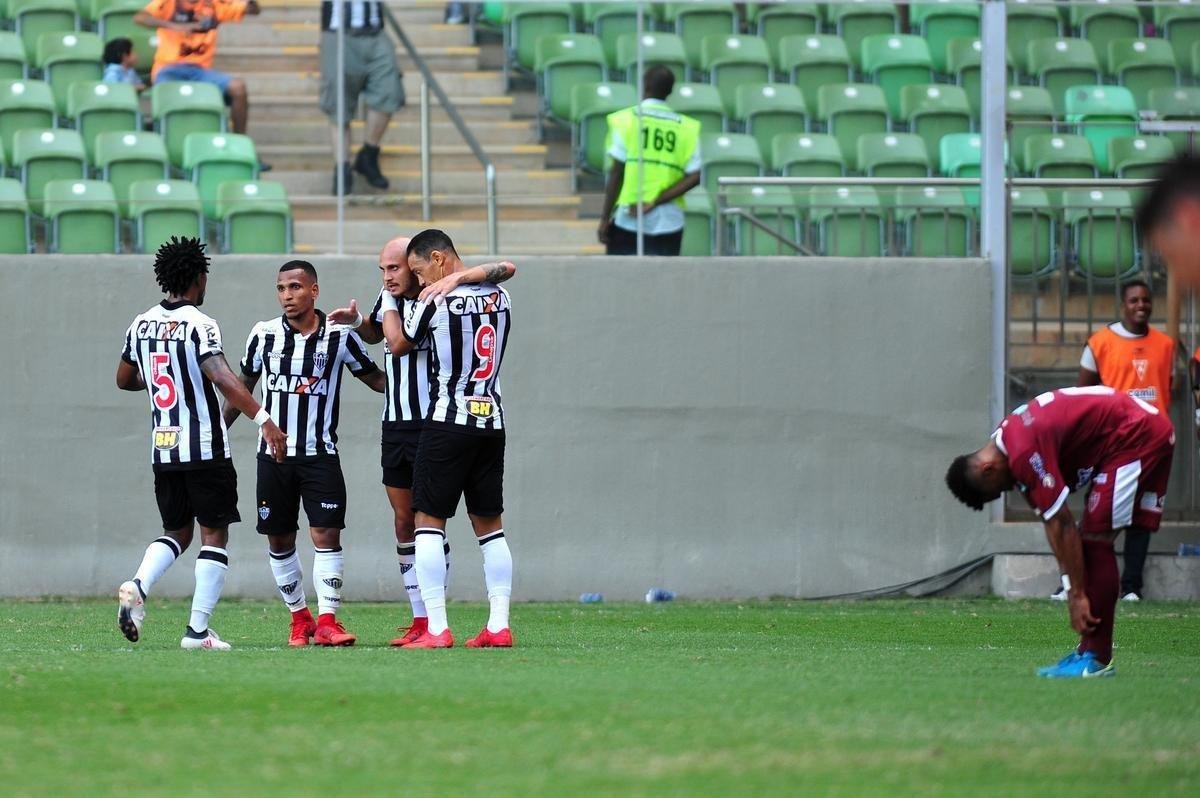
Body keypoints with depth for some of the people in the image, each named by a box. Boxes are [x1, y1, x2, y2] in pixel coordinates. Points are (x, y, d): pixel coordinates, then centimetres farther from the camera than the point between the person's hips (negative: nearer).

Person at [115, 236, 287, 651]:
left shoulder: (141, 324, 7)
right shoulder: (199, 325, -12)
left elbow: (124, 379, 21)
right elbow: (224, 378, -26)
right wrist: (263, 420, -31)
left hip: (162, 448, 6)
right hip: (204, 448, -6)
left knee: (176, 532, 17)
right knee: (214, 535, 2)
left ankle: (137, 586, -9)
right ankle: (198, 629, -4)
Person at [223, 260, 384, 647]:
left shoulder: (339, 336, -2)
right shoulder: (264, 335, 2)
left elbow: (377, 379, 7)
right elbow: (244, 386, 15)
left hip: (319, 453, -2)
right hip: (273, 455, 2)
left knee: (327, 533, -12)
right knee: (279, 540, 5)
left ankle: (327, 621, -10)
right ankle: (300, 619, 19)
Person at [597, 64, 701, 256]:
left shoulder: (626, 120, -4)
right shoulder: (686, 127, 4)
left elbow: (617, 172, -8)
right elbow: (694, 176, -5)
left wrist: (605, 218, -3)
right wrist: (655, 202, -7)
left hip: (628, 218, -2)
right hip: (668, 220, 2)